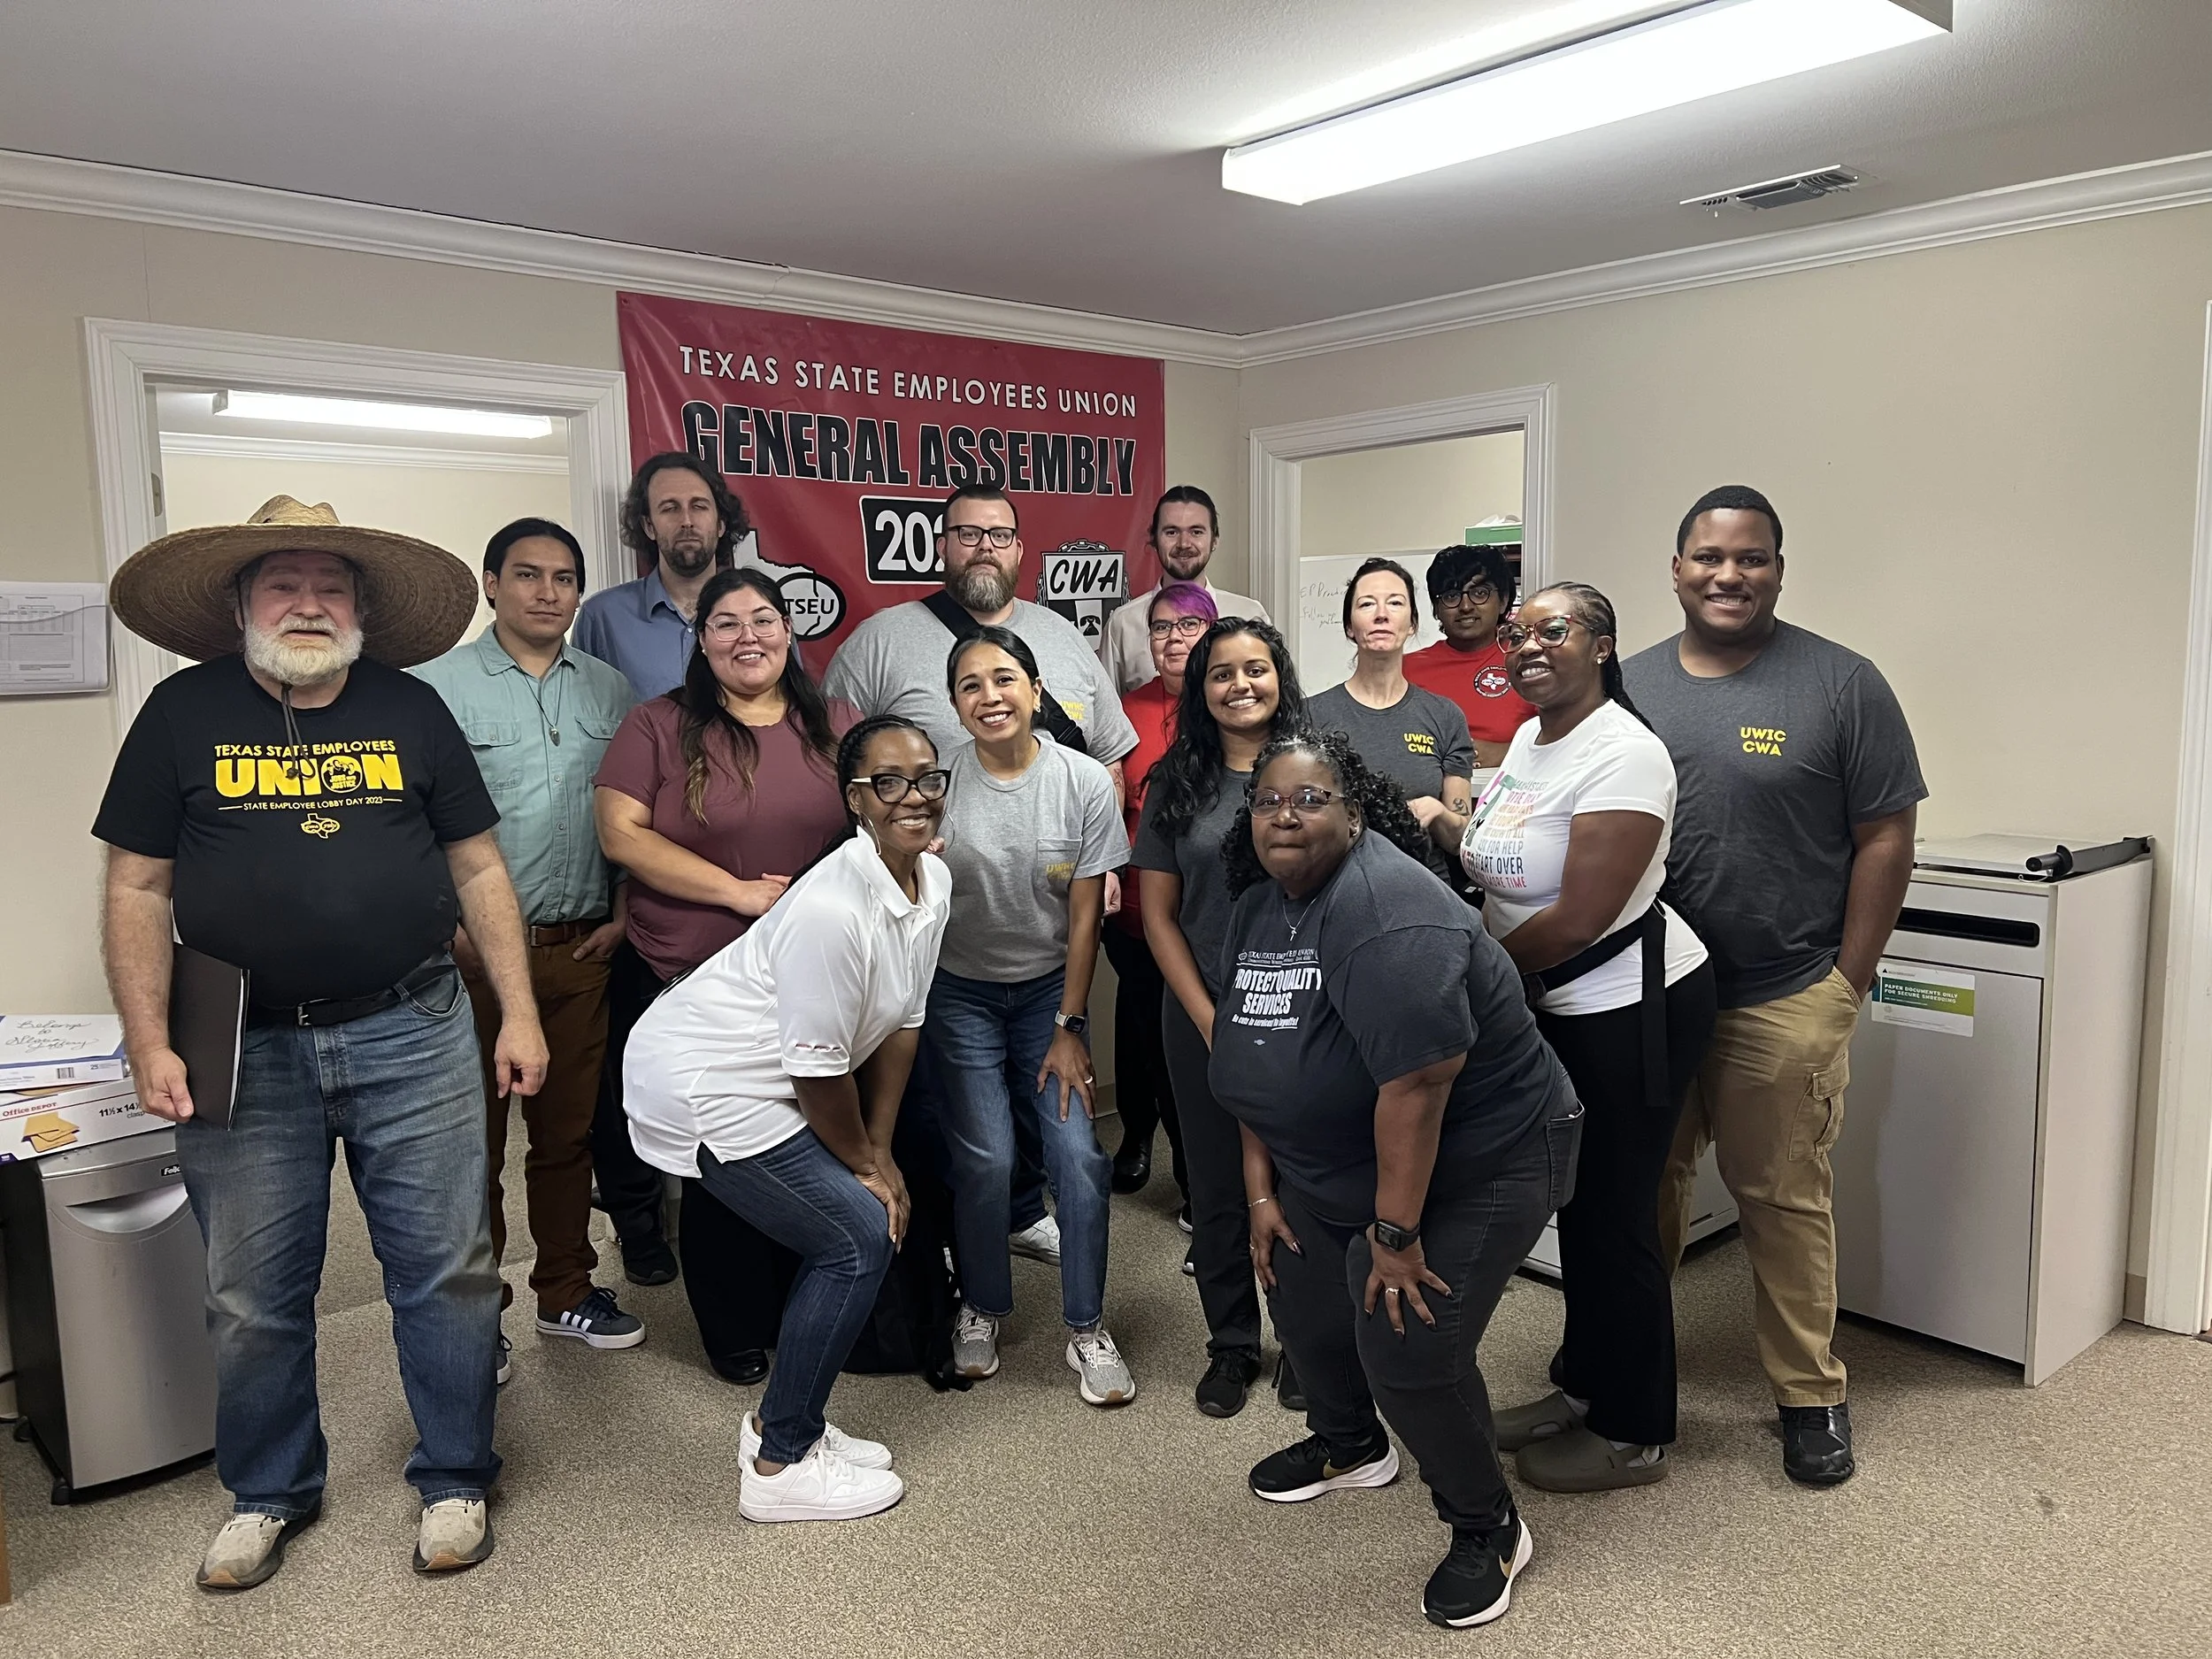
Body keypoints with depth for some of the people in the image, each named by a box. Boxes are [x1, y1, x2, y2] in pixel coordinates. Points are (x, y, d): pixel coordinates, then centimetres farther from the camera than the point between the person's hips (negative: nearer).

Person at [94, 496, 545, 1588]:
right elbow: (138, 889, 2)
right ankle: (269, 1494, 33)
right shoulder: (184, 713, 2)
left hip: (412, 1036, 1)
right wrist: (151, 1044, -5)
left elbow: (477, 868, 7)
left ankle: (454, 1481, 23)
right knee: (252, 1295, 11)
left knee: (447, 1269, 5)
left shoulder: (409, 708, 6)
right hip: (245, 1050, 0)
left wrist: (519, 1012, 3)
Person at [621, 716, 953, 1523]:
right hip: (700, 1086, -9)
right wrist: (864, 1162, -7)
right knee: (858, 1239, -7)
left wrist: (880, 1150, 4)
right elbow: (818, 1071, -22)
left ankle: (785, 1423, 28)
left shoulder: (934, 881, -3)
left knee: (851, 1233, 10)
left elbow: (901, 1023, 4)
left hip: (759, 1084, 9)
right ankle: (779, 1465, 8)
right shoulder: (832, 908, -30)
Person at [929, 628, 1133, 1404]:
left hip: (1050, 986, 1)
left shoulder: (1085, 782, -11)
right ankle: (980, 1308, 20)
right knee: (985, 1159, -6)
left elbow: (1085, 914, -6)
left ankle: (1087, 1328, 11)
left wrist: (1069, 1028, -5)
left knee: (1079, 1153, -7)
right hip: (960, 991, -1)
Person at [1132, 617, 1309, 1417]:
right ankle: (1231, 1346, 29)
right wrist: (1211, 1021, -5)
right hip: (1204, 1021, 1)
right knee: (1217, 1190, 10)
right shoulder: (1177, 783, 2)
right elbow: (1158, 914, 1)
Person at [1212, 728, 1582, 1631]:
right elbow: (1258, 1064, 6)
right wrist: (1262, 1192, 4)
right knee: (1305, 1308, 15)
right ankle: (1350, 1446, 45)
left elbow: (1416, 1083, -31)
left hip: (1475, 1163, -8)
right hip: (1332, 1167, 8)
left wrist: (1395, 1232, -26)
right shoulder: (1256, 910, 0)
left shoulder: (1388, 912, -29)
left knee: (1409, 1347, -12)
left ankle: (1488, 1529, 14)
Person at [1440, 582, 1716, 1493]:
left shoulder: (1623, 754, -21)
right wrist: (1444, 831, -6)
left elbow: (1581, 919, -24)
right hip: (1558, 1006, 9)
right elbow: (1513, 870, 12)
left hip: (1633, 1007, -9)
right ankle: (1584, 1389, 37)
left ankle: (1635, 1435, 22)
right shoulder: (1531, 735, 7)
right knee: (1578, 1203, 19)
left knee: (1616, 1215, 3)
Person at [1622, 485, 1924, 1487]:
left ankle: (1810, 1395, 26)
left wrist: (1848, 982, -7)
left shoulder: (1842, 685, -4)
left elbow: (1885, 839, -4)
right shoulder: (1628, 684, 5)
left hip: (1785, 999, -3)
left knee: (1785, 1199, 8)